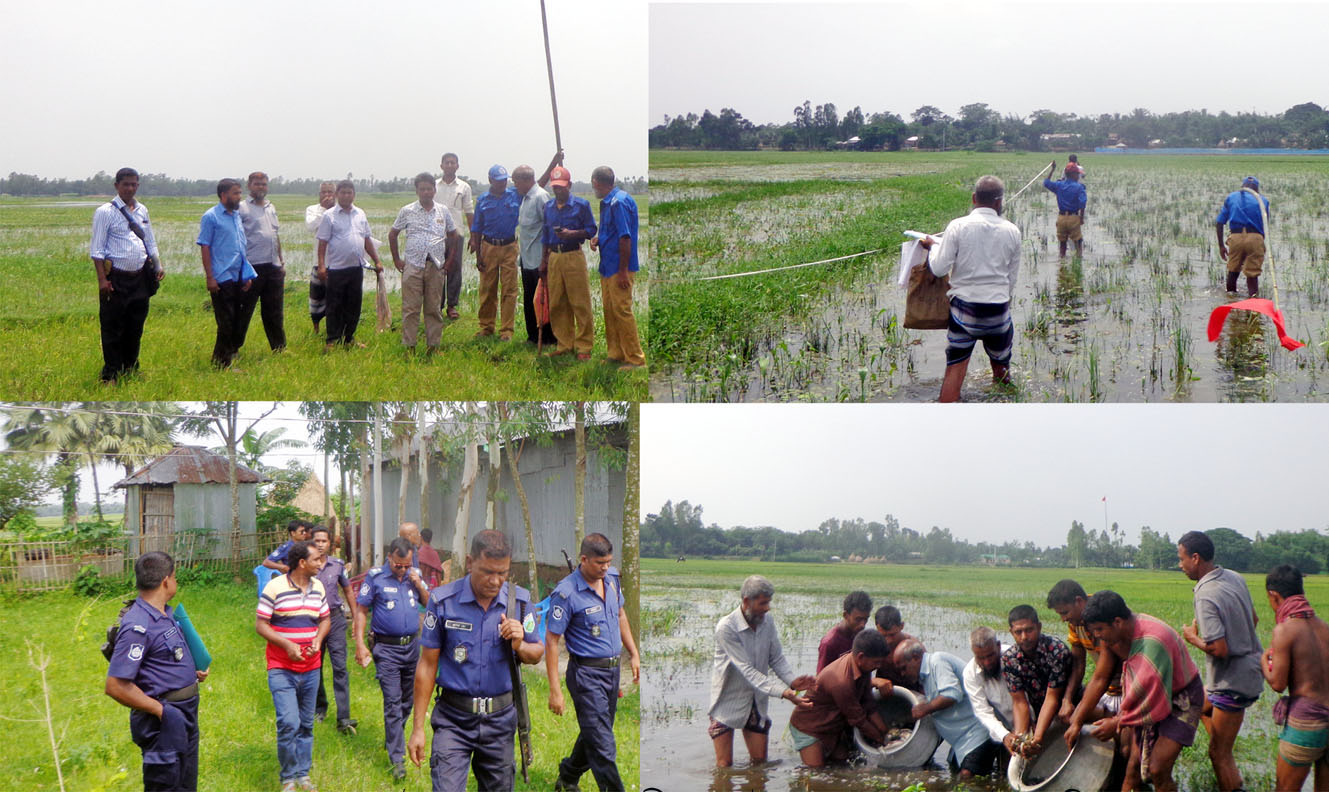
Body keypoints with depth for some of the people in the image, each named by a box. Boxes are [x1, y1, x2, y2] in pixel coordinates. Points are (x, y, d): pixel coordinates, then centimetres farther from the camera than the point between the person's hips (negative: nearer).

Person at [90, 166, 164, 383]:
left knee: (135, 328, 13)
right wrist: (102, 280, -14)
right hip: (116, 279, -6)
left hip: (140, 278, 6)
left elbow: (151, 243, 22)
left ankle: (131, 370, 25)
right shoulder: (105, 212, -5)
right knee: (113, 330, -2)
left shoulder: (142, 211, 13)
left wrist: (158, 266, 8)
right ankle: (111, 376, 5)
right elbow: (97, 249, -7)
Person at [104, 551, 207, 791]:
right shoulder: (138, 626, -23)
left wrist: (192, 672, 10)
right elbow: (116, 686, -27)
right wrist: (159, 710, -21)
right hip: (163, 724, -10)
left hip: (185, 715, 10)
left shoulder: (166, 613, 9)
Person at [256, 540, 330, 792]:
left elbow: (325, 619, 15)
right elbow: (261, 625, -9)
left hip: (311, 669, 6)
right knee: (289, 723, -14)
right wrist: (287, 645, -20)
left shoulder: (318, 587, 6)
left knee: (306, 724, 12)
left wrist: (318, 640, -6)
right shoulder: (275, 587, -11)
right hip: (282, 669, -5)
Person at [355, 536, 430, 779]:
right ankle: (397, 758, -7)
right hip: (387, 649, -5)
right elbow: (361, 610, -4)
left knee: (408, 699, 14)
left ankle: (392, 738, 35)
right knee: (392, 702, -9)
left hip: (412, 645, 5)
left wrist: (419, 585, -6)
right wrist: (360, 644, -11)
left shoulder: (415, 575, 6)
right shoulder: (375, 577, -7)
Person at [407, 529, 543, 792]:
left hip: (500, 720, 3)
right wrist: (418, 728, -3)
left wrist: (520, 646, -15)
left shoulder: (520, 601, -1)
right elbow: (427, 665, -2)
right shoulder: (443, 601, -8)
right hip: (453, 721, -3)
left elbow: (537, 653, 11)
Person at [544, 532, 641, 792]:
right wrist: (555, 690, -18)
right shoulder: (566, 593, -19)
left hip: (612, 670, 8)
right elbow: (551, 641, -16)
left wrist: (633, 653, 19)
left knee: (594, 733, 21)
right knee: (602, 744, -7)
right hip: (586, 674, -8)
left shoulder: (612, 578, 3)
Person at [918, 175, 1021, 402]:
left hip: (964, 307, -2)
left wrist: (932, 246, 10)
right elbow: (1013, 277, 7)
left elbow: (939, 268, -10)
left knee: (955, 368, 1)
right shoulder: (1011, 231, 0)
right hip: (998, 309, 2)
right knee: (1001, 367, 18)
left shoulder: (957, 227, -8)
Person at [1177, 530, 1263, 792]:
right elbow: (1253, 618, 16)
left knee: (1219, 754, 0)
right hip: (1252, 667, 10)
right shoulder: (1235, 578, 2)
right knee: (1201, 704, 31)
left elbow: (1220, 650, -29)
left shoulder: (1206, 597, -26)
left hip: (1234, 682, -10)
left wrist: (1192, 637, -11)